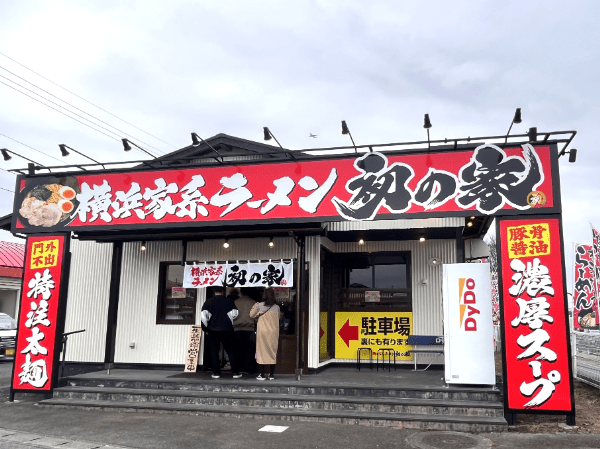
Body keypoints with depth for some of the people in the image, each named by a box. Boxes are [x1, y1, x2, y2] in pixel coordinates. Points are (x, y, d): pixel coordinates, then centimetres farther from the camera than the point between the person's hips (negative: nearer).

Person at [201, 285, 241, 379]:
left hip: (213, 330, 0)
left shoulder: (209, 301, 1)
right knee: (230, 351, 7)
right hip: (227, 330, 1)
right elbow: (234, 314, -2)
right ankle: (235, 372, 5)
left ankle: (216, 372, 5)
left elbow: (203, 315, -5)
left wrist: (206, 328, 6)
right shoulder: (229, 301, 2)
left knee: (214, 351, 8)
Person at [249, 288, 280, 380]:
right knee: (273, 352, 8)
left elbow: (251, 315, 4)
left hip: (262, 332, -2)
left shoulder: (259, 305, -7)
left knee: (262, 352, 5)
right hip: (273, 332, 2)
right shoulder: (277, 307, 0)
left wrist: (254, 307, 17)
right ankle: (271, 374, 11)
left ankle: (262, 375, 5)